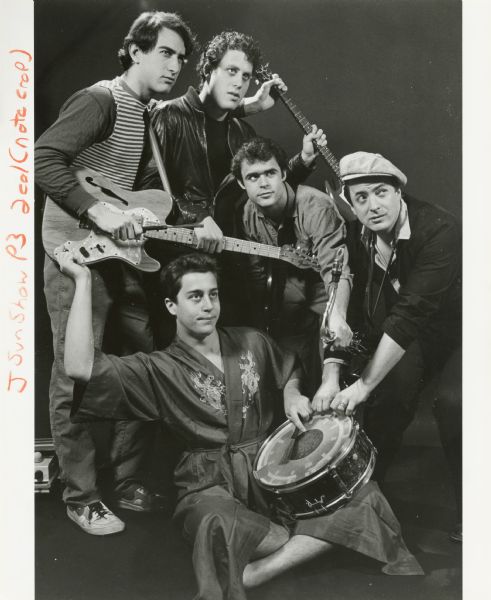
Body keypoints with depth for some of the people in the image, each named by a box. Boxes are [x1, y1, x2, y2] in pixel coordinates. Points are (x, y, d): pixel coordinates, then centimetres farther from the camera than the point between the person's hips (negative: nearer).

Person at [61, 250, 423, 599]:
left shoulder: (251, 342, 8)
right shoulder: (159, 369, -5)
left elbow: (290, 371, 27)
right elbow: (81, 367, -20)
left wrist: (292, 394, 2)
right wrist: (84, 280, -17)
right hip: (211, 485, -5)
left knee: (364, 498, -19)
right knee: (219, 526, -42)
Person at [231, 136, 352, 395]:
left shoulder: (316, 206, -26)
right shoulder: (249, 215, -5)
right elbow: (257, 275, 5)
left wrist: (337, 317, -53)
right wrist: (261, 324, 6)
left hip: (328, 297, -5)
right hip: (290, 306, 5)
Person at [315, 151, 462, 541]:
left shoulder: (438, 230, -30)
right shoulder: (357, 238, -11)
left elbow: (411, 312, -37)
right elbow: (344, 307, -13)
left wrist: (363, 385, -40)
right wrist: (331, 377, -26)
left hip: (458, 331, -4)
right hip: (412, 336, 5)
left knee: (452, 402, -26)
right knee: (387, 399, -13)